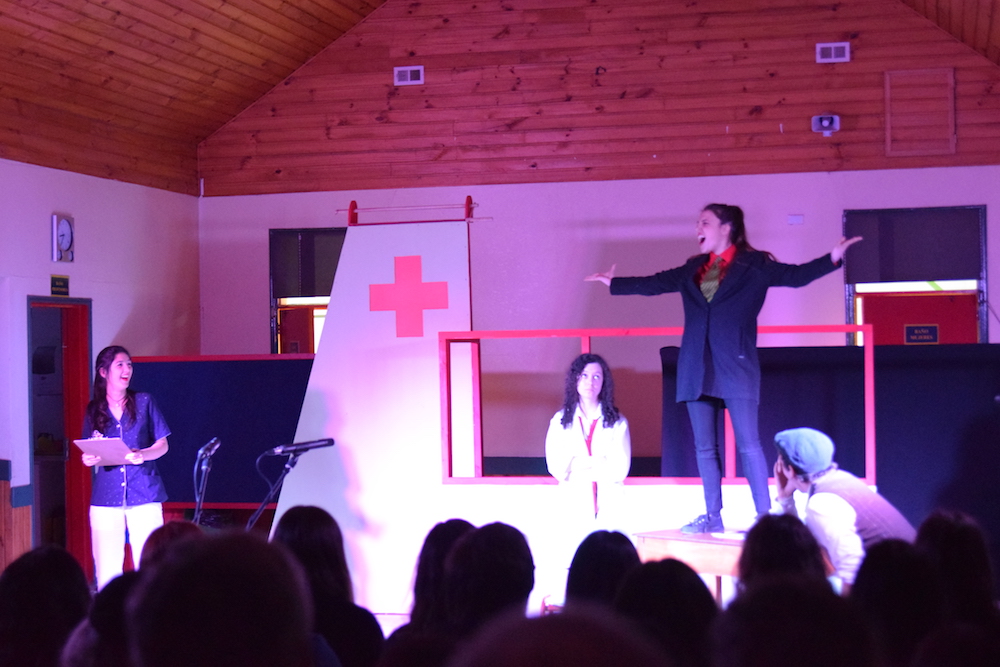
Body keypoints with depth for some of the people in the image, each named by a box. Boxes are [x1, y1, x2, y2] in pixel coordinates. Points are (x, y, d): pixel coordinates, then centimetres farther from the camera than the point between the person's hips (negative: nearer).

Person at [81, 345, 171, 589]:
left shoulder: (144, 402, 6)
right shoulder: (93, 410, 10)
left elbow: (162, 445, 6)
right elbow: (89, 453, 15)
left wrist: (143, 455, -14)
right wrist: (89, 459, -8)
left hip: (144, 495, -1)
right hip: (106, 497, 1)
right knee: (107, 568, -2)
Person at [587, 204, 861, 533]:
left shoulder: (754, 265, 1)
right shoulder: (693, 268, 15)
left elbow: (795, 275, -6)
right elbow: (654, 284, 23)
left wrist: (832, 259, -18)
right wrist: (614, 283, 29)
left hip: (735, 366, -5)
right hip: (697, 369, 5)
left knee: (748, 444, -8)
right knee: (704, 447, 6)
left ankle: (765, 516, -3)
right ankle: (713, 516, 13)